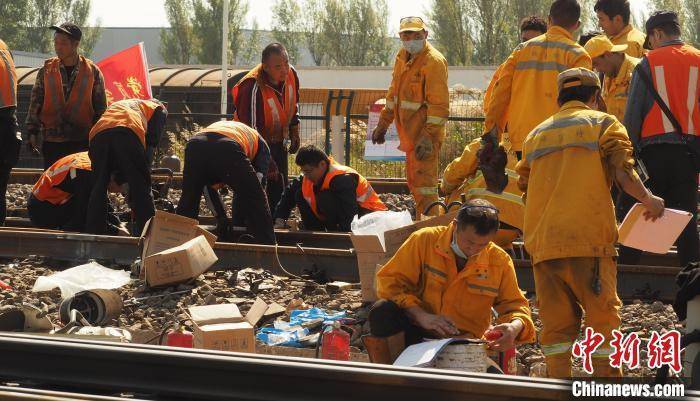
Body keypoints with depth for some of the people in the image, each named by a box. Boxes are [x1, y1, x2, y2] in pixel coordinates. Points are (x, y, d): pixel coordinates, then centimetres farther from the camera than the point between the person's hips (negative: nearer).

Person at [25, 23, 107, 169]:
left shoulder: (92, 72, 2)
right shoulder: (46, 71, 6)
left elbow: (101, 108, 6)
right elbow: (35, 104, 8)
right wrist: (32, 132, 0)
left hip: (82, 142, -1)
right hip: (52, 142, 1)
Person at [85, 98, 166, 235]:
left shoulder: (114, 105, 44)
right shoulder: (158, 108, 31)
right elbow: (152, 142, 13)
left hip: (97, 135, 4)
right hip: (128, 134, -4)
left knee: (98, 189, 13)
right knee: (141, 189, 1)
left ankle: (93, 232, 10)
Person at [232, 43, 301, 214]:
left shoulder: (291, 74, -11)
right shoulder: (252, 87, -33)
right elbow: (251, 129, -30)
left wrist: (294, 133, 14)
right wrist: (266, 161, -30)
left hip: (279, 141, 7)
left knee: (280, 188, 10)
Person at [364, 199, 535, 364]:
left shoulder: (500, 261, 0)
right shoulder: (424, 240, -6)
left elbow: (514, 304, 8)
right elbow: (389, 281, -7)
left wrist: (516, 326, -18)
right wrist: (420, 315, -22)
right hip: (418, 331, 0)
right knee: (383, 311, -32)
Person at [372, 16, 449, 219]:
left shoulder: (434, 61, -16)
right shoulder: (402, 56, 12)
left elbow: (439, 105, -20)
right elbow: (394, 94, 23)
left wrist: (428, 136, -26)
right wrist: (383, 124, 23)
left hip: (424, 134, -9)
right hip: (409, 132, 9)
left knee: (423, 182, -9)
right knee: (413, 182, 18)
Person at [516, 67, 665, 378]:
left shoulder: (536, 134, 22)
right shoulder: (603, 123, 6)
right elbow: (624, 175, -6)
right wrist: (649, 201, 10)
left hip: (542, 244, 5)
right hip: (589, 241, -4)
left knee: (556, 323, 6)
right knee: (601, 317, 0)